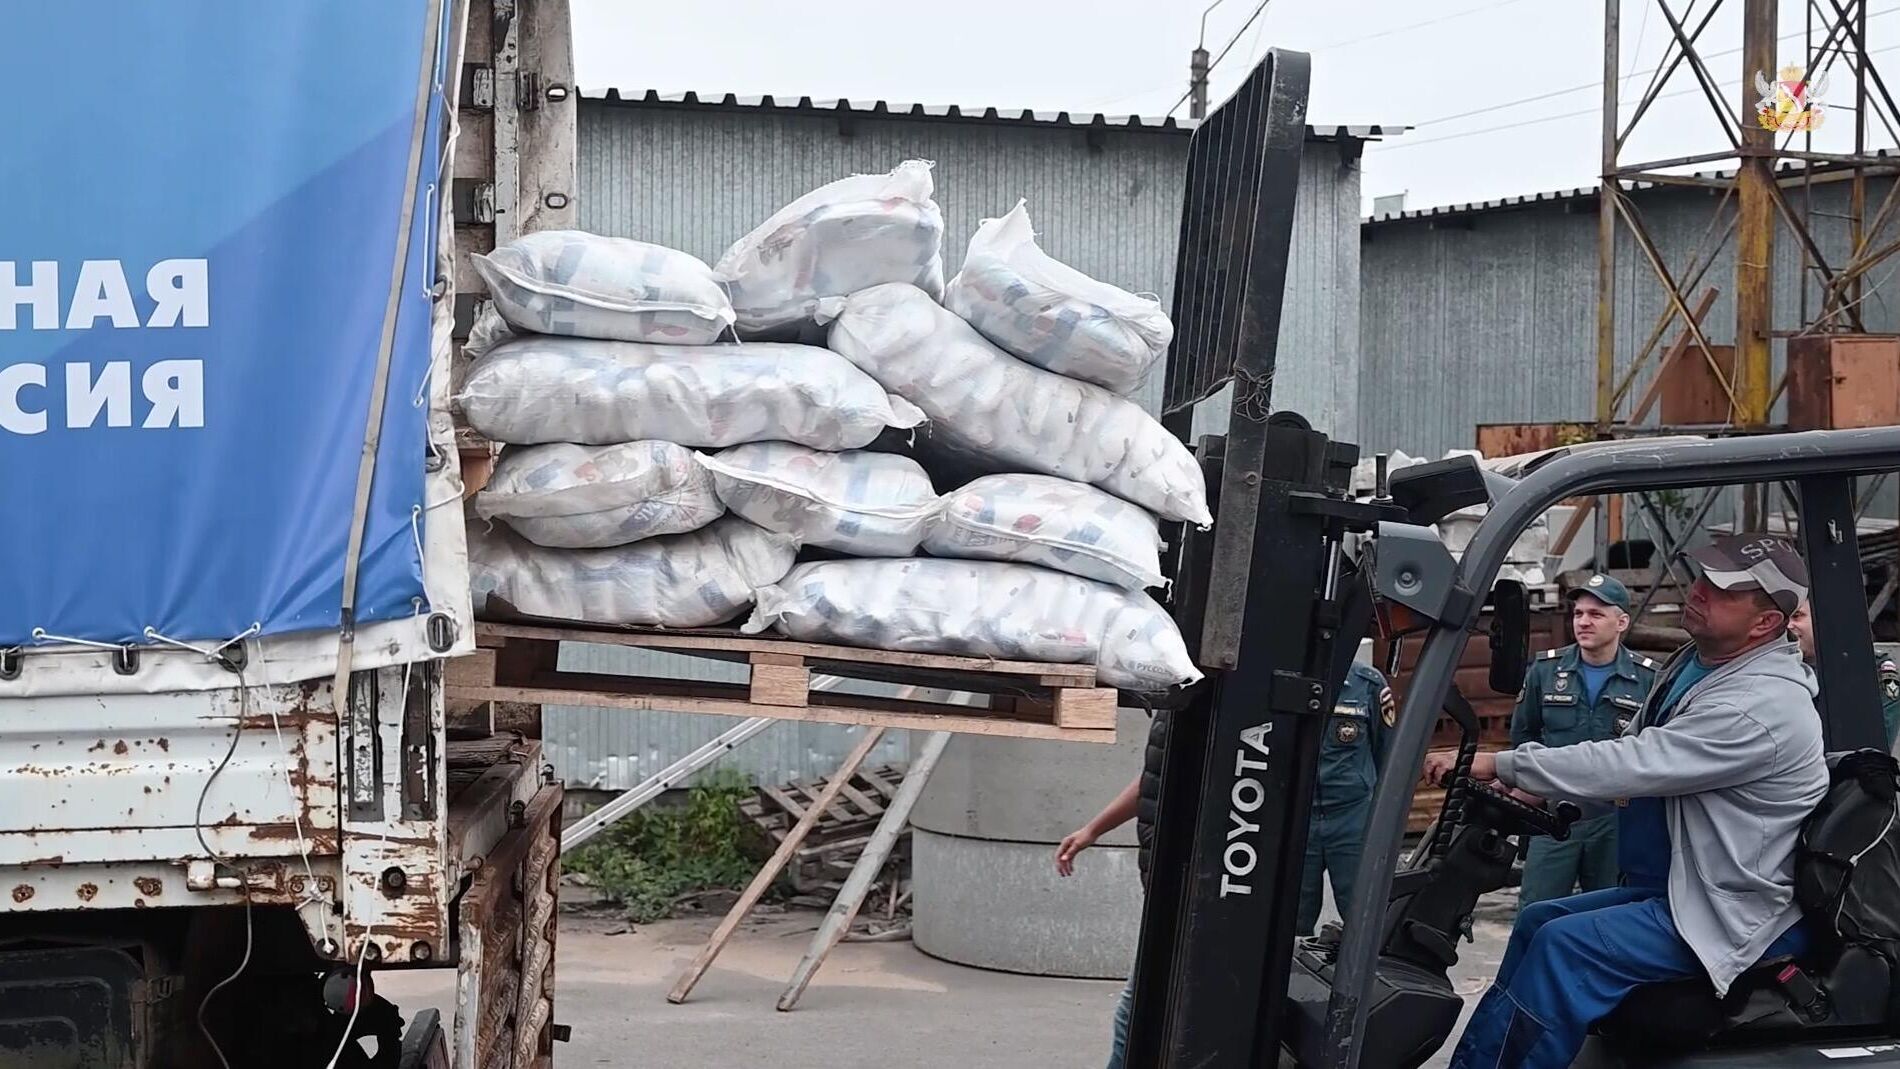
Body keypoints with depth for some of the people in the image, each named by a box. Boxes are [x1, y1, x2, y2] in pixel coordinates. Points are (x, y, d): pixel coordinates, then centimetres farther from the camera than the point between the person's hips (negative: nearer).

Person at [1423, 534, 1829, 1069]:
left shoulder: (1762, 705, -26)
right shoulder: (1694, 663, 7)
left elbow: (1631, 765, -30)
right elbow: (1642, 759, 18)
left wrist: (1498, 764, -26)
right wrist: (1532, 787, 3)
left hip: (1731, 919, -11)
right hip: (1673, 884, 11)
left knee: (1566, 945, -21)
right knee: (1537, 922, 12)